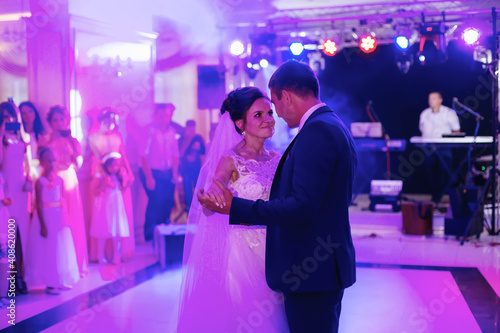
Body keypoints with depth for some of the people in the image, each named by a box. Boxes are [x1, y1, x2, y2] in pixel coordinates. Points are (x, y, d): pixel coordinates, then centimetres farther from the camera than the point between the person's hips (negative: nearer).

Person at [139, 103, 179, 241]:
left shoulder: (171, 132, 5)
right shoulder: (150, 131, -13)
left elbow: (175, 155, 11)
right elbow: (144, 156, -13)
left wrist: (175, 173, 2)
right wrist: (149, 178, -14)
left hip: (168, 174, 6)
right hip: (153, 173, -5)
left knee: (168, 202, 7)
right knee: (156, 202, -11)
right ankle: (150, 236, 5)